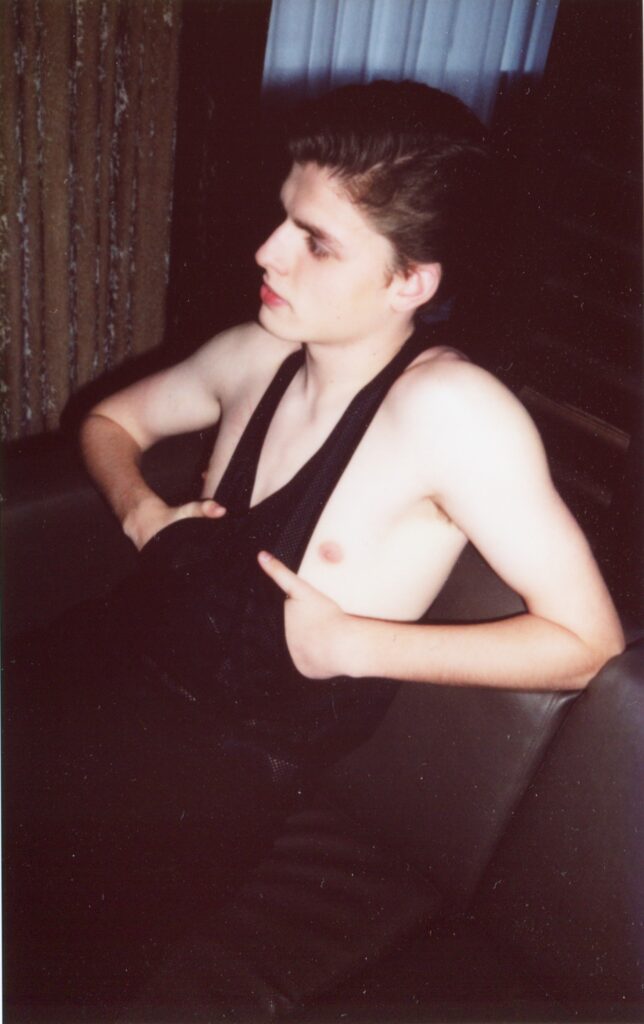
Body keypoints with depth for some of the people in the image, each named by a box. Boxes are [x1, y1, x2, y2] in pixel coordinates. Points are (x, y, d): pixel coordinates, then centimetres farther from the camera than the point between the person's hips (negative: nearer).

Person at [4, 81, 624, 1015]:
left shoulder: (447, 408, -17)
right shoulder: (253, 357, 4)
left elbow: (586, 639, -14)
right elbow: (111, 421, 23)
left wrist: (350, 643, -17)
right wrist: (142, 511, 1)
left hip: (237, 757, -6)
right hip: (126, 664, 6)